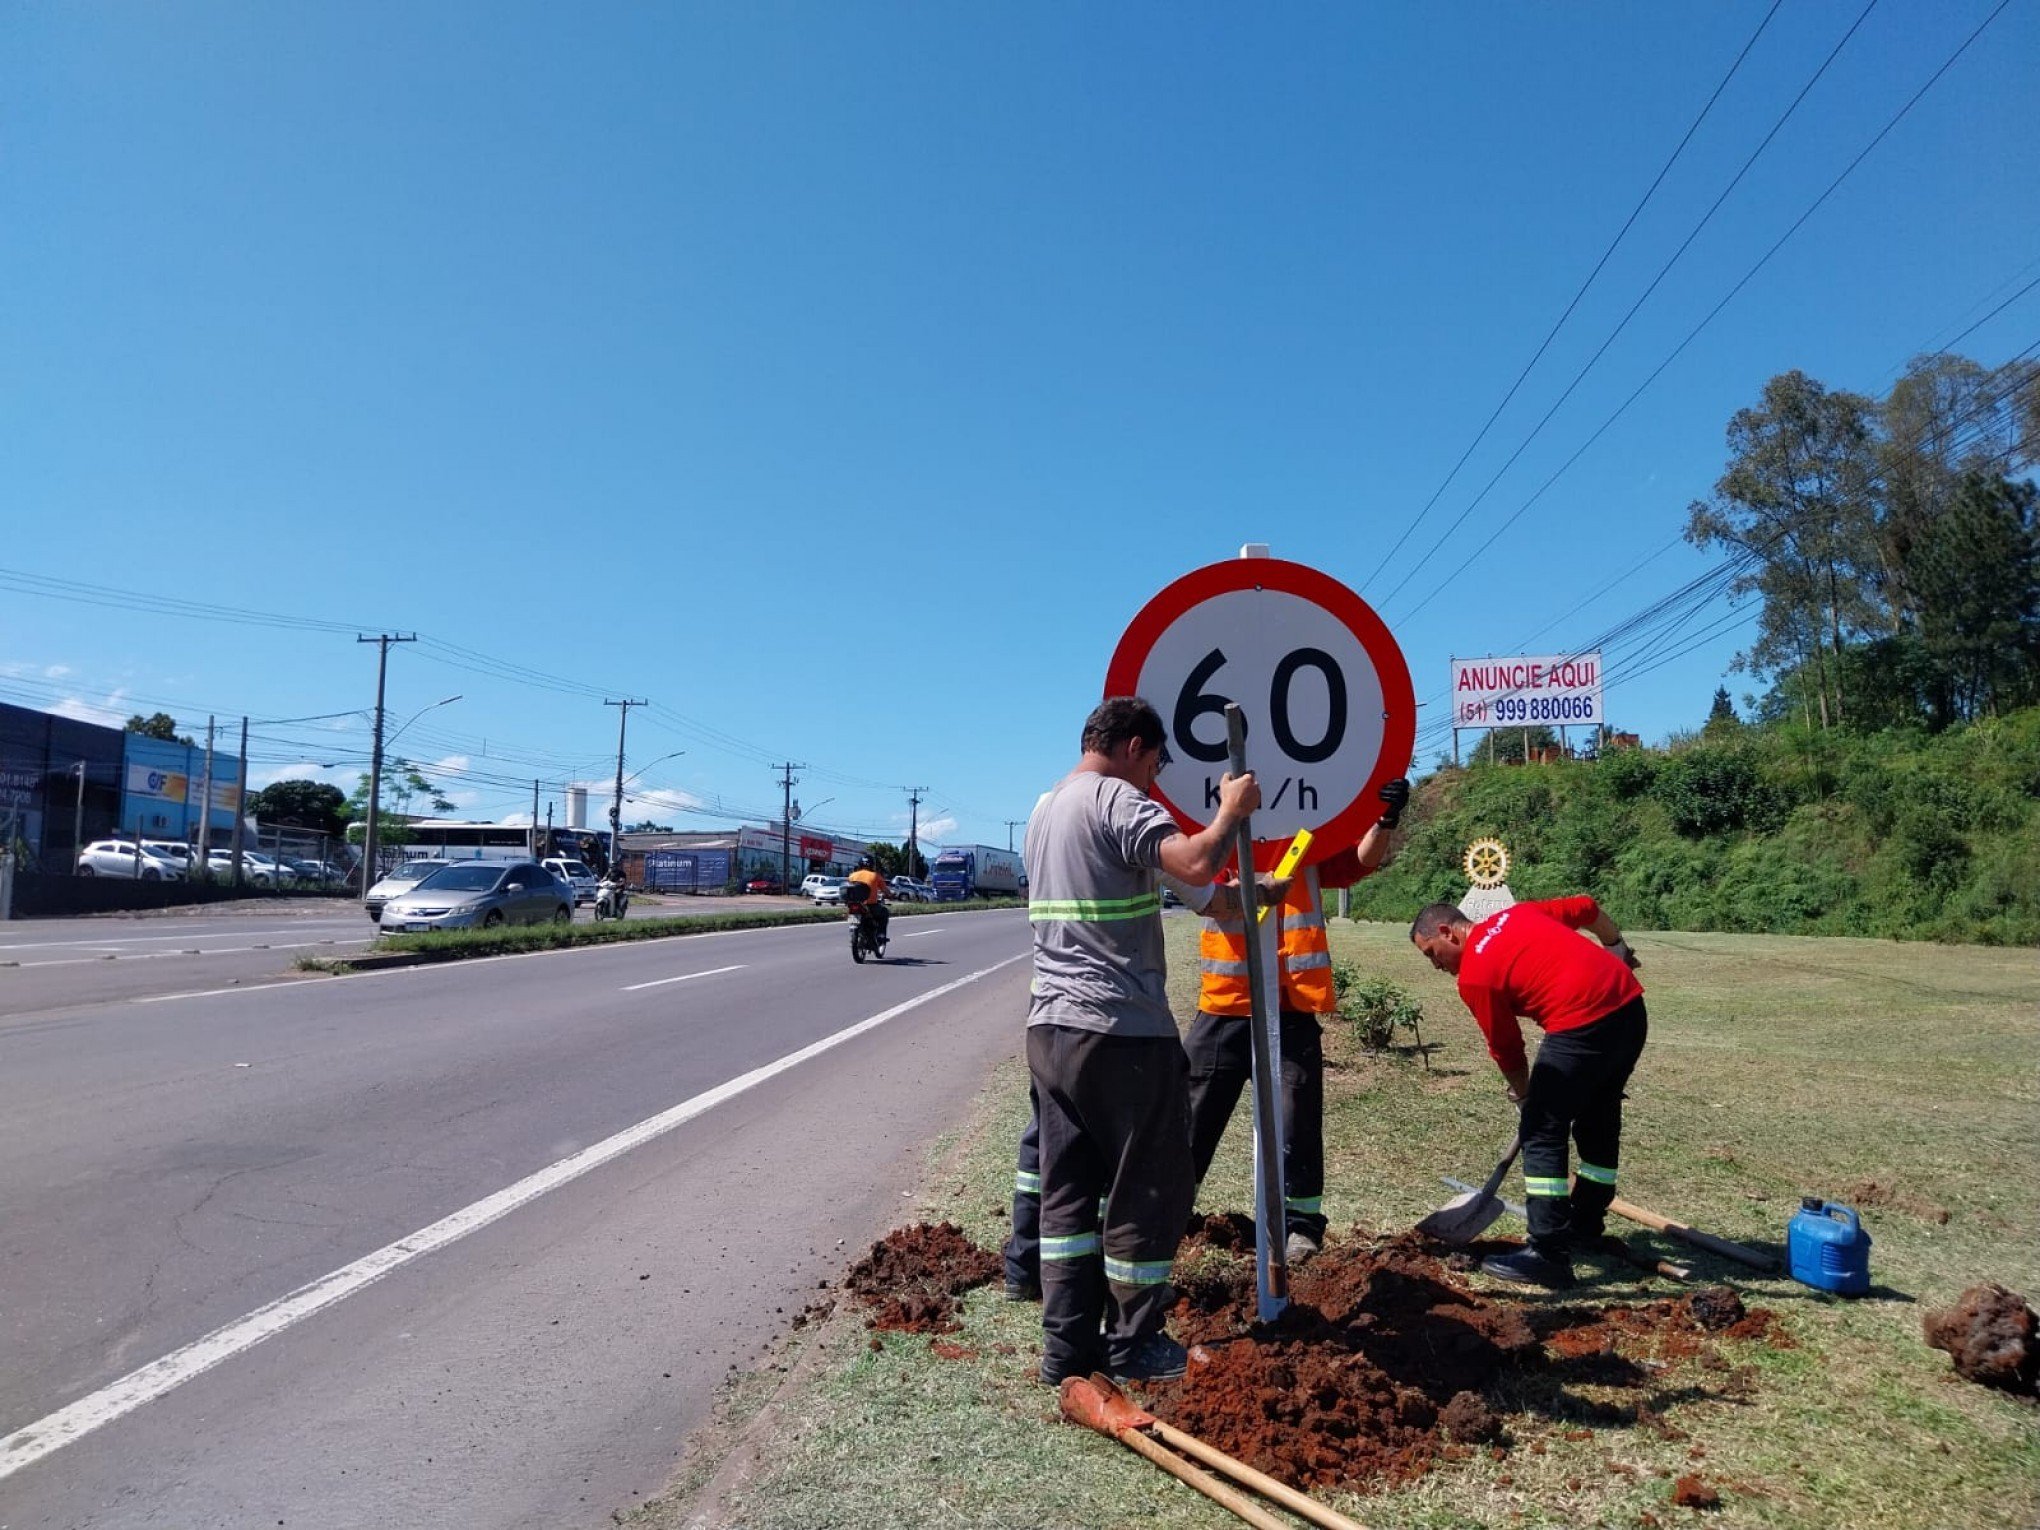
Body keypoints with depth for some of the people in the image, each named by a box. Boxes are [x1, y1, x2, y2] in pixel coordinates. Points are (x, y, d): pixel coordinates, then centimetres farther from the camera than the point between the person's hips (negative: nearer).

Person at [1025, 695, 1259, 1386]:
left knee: (1067, 1187, 13)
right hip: (1122, 1031, -9)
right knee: (1150, 1188, 6)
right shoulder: (1117, 800, -13)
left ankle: (1067, 1345, 17)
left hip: (1050, 1026, 9)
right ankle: (1134, 1345, 16)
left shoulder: (1046, 807, 16)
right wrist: (1231, 810, -10)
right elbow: (1195, 864, -28)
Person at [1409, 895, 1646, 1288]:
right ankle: (1586, 1225, 37)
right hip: (1630, 1006, 9)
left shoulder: (1473, 976, -3)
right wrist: (1618, 948, 37)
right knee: (1599, 1124, 21)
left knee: (1542, 1133, -3)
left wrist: (1525, 1095, 22)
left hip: (1582, 1026, -9)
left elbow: (1506, 1050, 5)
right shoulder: (1516, 913, 17)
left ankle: (1550, 1253, -4)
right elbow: (1588, 909, 23)